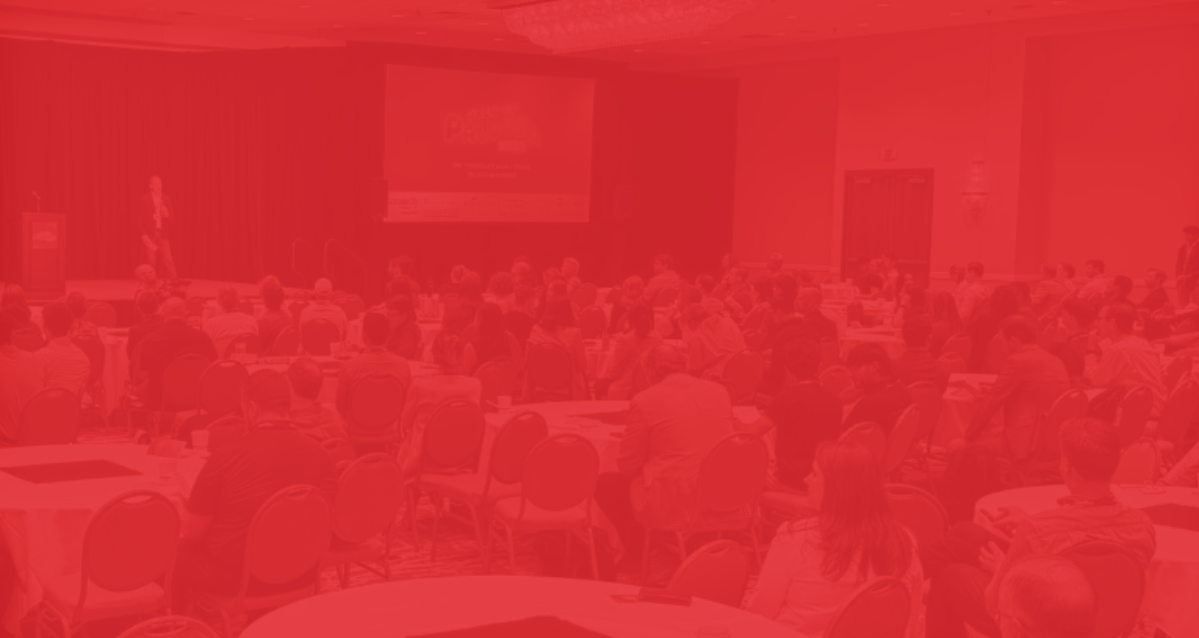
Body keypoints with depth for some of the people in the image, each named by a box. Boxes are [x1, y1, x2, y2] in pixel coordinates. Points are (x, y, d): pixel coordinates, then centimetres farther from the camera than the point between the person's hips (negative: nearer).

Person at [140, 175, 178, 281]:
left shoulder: (167, 199, 8)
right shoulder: (144, 199, 1)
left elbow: (172, 220, 11)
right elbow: (140, 218, -1)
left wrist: (167, 215, -12)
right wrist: (144, 235, -10)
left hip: (163, 235, 1)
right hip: (150, 235, -1)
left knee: (168, 260, -6)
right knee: (151, 262, 0)